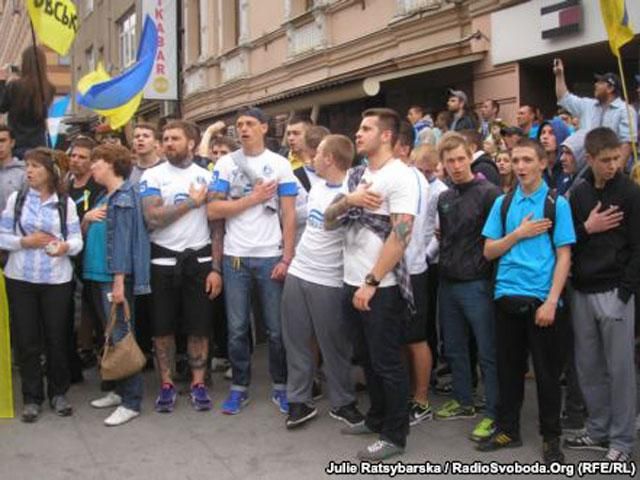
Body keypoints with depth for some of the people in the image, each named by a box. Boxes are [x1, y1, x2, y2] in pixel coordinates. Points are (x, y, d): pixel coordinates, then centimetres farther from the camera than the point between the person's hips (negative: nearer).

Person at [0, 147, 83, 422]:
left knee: (57, 338, 5)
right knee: (26, 340, 4)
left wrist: (66, 247, -22)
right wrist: (25, 242, -14)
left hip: (57, 279, 0)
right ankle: (32, 397, 16)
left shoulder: (65, 203, 3)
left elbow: (77, 239, -1)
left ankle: (58, 393, 22)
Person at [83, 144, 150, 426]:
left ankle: (131, 402, 2)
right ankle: (121, 391, 25)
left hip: (115, 278, -9)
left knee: (121, 338, -5)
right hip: (98, 276, 9)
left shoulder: (124, 197, -12)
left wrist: (119, 281, -21)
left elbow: (122, 241, -18)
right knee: (111, 337, 14)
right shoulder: (105, 197, 14)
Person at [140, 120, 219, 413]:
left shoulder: (207, 177, 4)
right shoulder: (152, 176, -1)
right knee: (163, 327, 7)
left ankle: (198, 384, 18)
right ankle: (166, 385, 19)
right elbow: (152, 218, -15)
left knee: (199, 327, 5)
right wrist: (191, 202, -11)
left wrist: (216, 267, -5)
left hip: (199, 260, 1)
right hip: (163, 261, -1)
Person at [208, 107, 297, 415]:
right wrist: (253, 198, -10)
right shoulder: (225, 164, 3)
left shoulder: (280, 165, 2)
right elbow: (213, 210, -5)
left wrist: (287, 258, -8)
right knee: (237, 328, 7)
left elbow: (289, 215, 0)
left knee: (277, 328, 6)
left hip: (270, 256, -1)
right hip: (235, 257, 1)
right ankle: (239, 387, 19)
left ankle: (280, 387, 20)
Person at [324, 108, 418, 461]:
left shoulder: (400, 176, -12)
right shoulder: (356, 175, 11)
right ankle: (377, 419, 34)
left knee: (387, 362, 3)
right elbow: (329, 222, 9)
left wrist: (371, 283, -20)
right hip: (352, 283, 8)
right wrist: (348, 200, -11)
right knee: (366, 358, 18)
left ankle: (395, 436, 15)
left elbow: (400, 235, -19)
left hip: (381, 287, -7)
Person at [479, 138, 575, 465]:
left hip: (542, 299, -3)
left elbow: (564, 257, -5)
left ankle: (551, 437, 20)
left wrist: (551, 302, -13)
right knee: (508, 367, 12)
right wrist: (519, 233, -9)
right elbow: (489, 251, 6)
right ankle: (508, 430, 26)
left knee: (547, 371, 6)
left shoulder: (556, 204, -2)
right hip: (507, 297, 3)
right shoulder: (502, 203, 8)